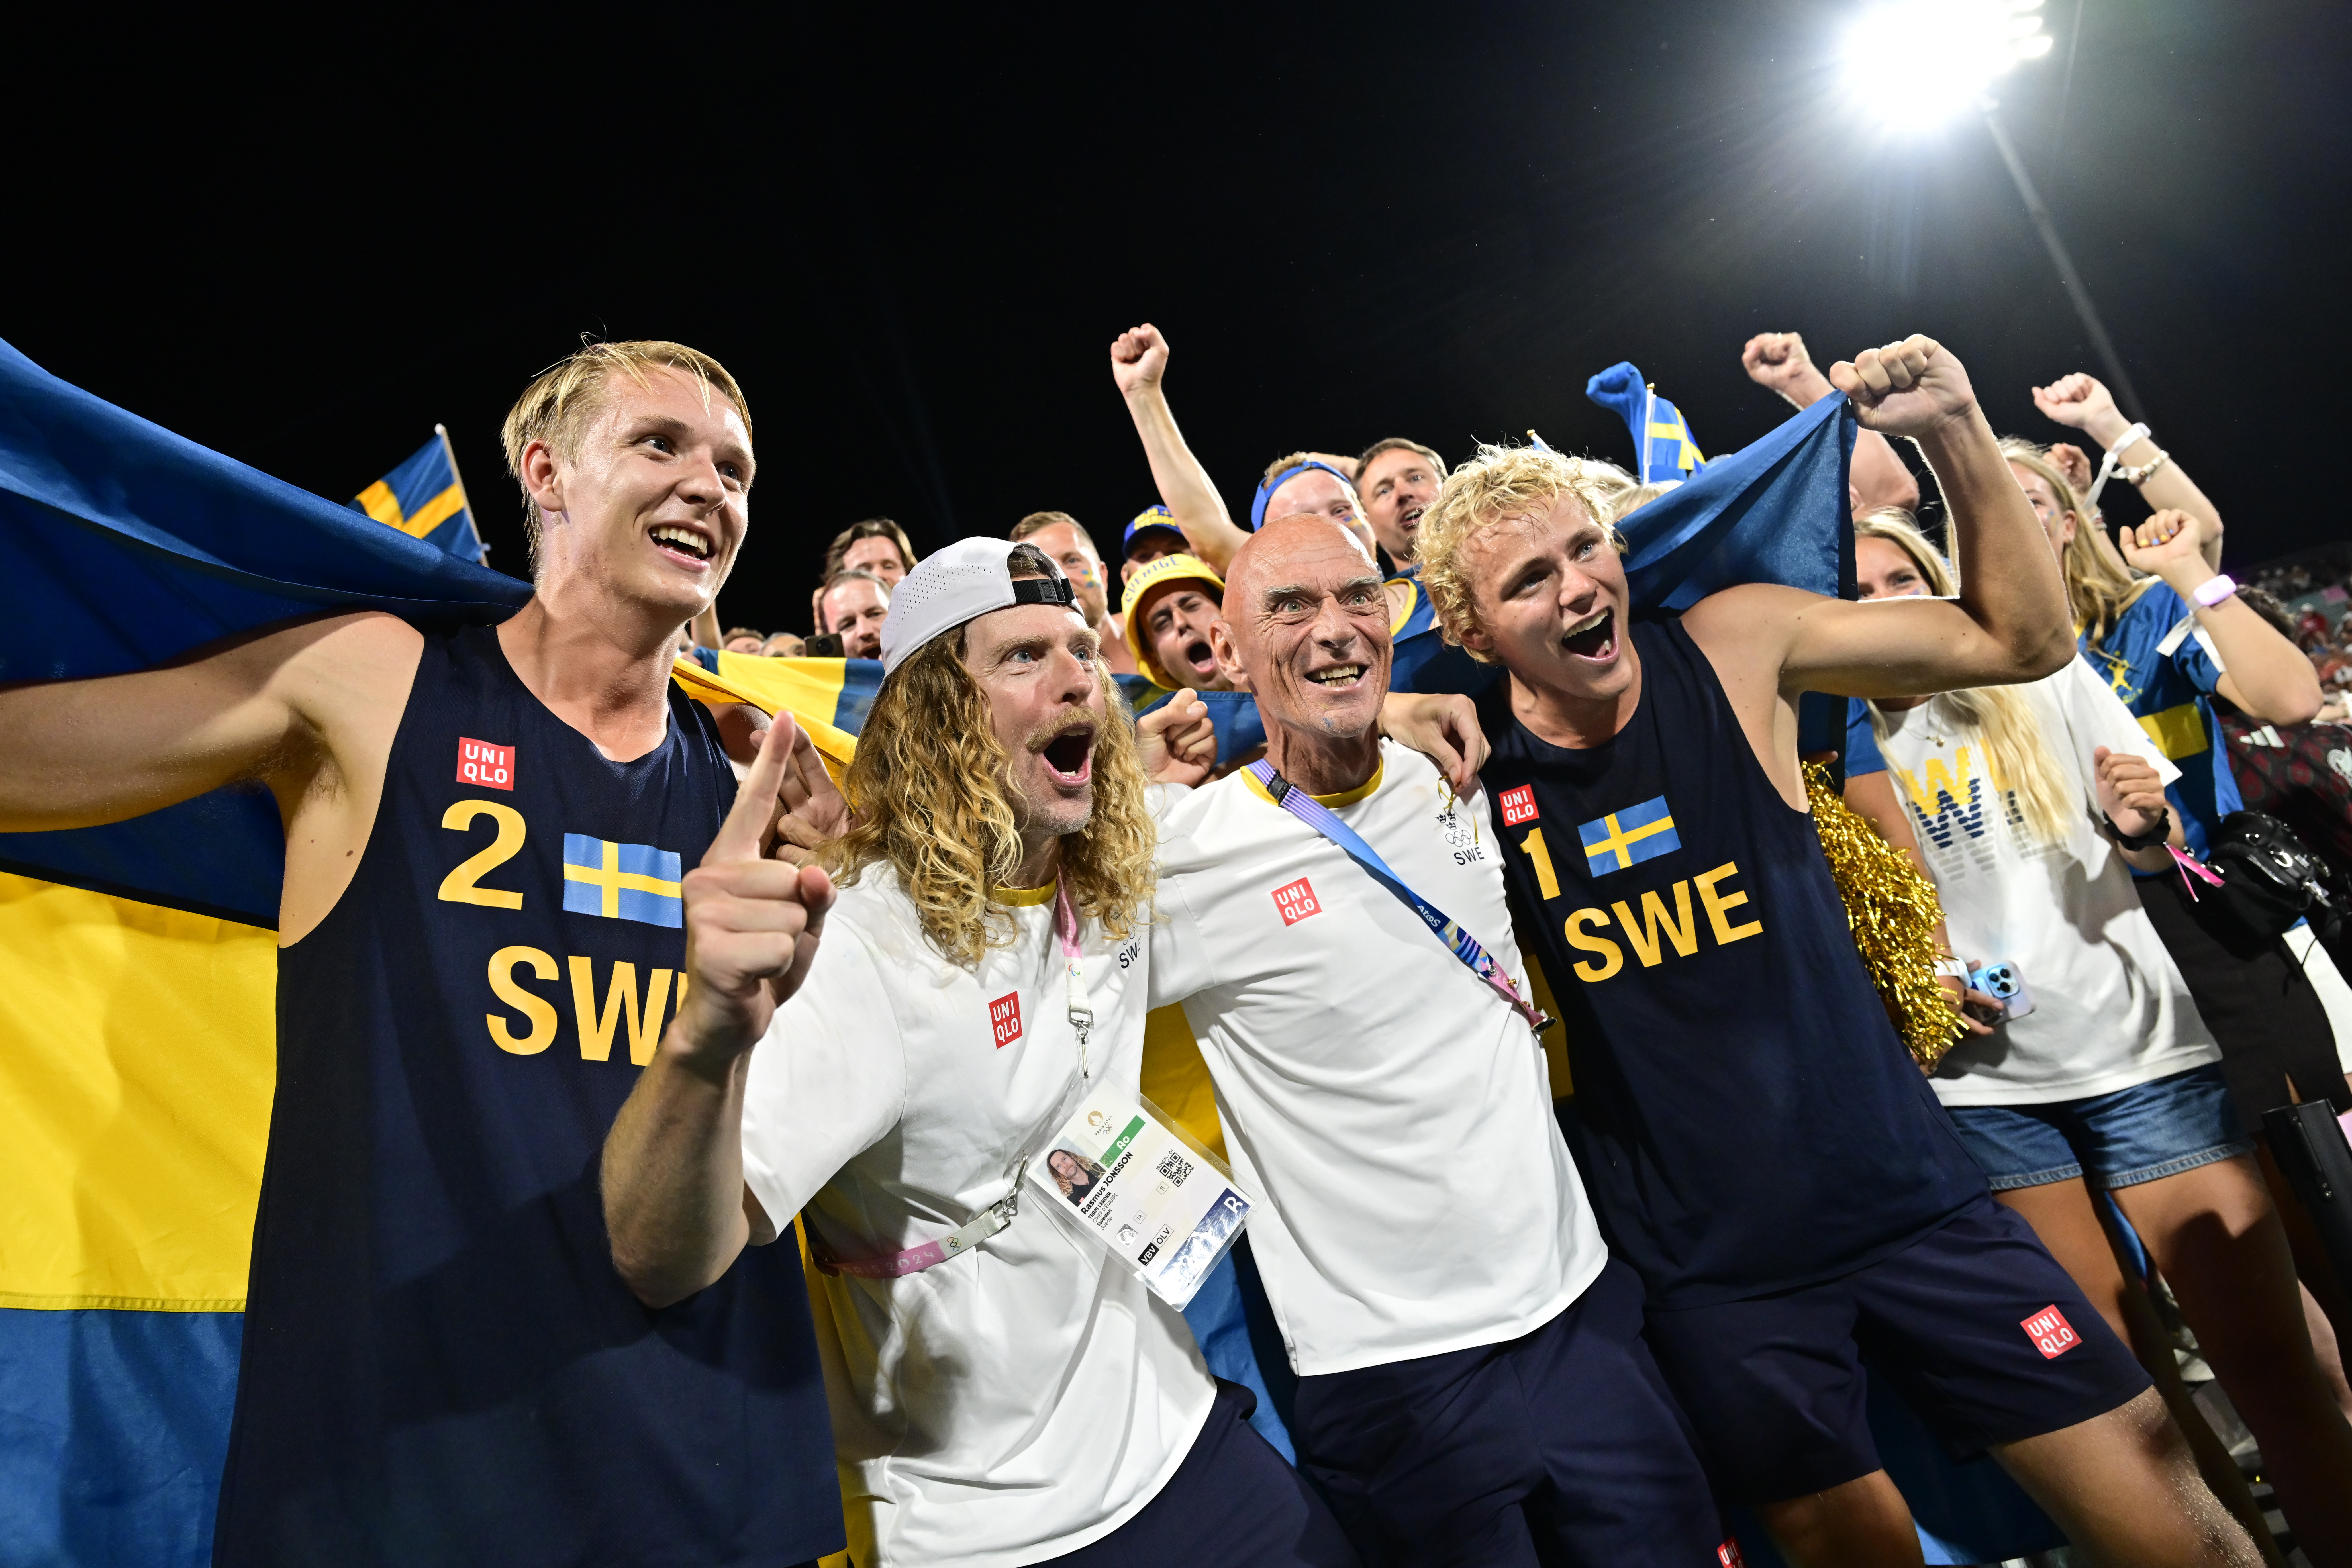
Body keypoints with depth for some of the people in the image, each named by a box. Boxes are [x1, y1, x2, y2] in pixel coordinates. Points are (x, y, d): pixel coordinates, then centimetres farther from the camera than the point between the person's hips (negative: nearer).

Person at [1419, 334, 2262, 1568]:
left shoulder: (1732, 643, -6)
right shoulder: (1465, 754, -10)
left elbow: (2023, 641, 1)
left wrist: (1954, 429, -9)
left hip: (1906, 1191, 1)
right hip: (1705, 1266, -1)